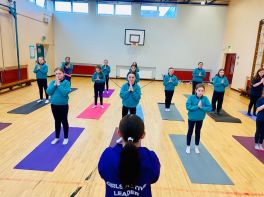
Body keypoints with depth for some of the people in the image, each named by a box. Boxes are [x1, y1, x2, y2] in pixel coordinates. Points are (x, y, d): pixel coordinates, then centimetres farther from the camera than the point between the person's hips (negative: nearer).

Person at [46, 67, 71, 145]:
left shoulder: (66, 82, -11)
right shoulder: (52, 82, 0)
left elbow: (65, 93, -24)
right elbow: (48, 92, -11)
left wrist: (58, 84, -23)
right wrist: (55, 84, -19)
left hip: (63, 105, -4)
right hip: (54, 105, 4)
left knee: (64, 121, 10)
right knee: (57, 122, 17)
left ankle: (66, 138, 25)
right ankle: (57, 137, 32)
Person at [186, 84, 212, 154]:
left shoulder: (205, 98, -12)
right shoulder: (191, 97, -18)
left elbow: (209, 108, -16)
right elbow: (188, 107, -27)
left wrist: (201, 107, -27)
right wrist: (197, 106, -29)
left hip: (200, 119, 2)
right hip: (191, 118, -2)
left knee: (198, 132, 17)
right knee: (190, 132, 13)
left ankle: (196, 146, 35)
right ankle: (188, 146, 28)